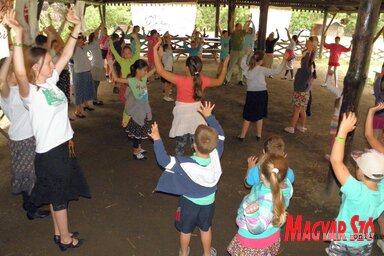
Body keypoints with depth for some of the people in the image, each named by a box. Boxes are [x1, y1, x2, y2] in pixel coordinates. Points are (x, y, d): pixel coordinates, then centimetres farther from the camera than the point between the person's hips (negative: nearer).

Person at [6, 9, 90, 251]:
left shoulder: (51, 82, 2)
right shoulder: (30, 92, -19)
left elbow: (66, 55, 3)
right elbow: (20, 74, -42)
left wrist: (77, 27, -2)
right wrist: (18, 36, -49)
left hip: (62, 145, 8)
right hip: (48, 151, -8)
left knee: (59, 193, 21)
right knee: (59, 196, 9)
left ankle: (59, 232, 40)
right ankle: (65, 239, 28)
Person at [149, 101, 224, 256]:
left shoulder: (186, 165, -38)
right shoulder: (216, 155, -27)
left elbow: (164, 160, -34)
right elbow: (220, 135, -12)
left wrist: (157, 139, -28)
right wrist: (209, 116, -4)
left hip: (189, 202, -3)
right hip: (208, 202, 3)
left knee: (186, 230, 25)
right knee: (206, 229, 28)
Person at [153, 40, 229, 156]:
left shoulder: (181, 80, -25)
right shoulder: (203, 80, -13)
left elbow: (160, 71, -24)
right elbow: (219, 81, 6)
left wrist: (155, 50, -19)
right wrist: (225, 65, 17)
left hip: (182, 118, -4)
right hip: (196, 118, 4)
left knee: (180, 147, 11)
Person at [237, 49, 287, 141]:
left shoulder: (247, 68, -4)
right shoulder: (262, 70, -12)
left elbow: (242, 64, 19)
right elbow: (276, 71, -11)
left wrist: (247, 54, 29)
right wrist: (284, 60, -4)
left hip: (251, 94, 1)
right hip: (261, 94, -1)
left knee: (248, 117, 10)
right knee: (259, 116, 15)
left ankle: (242, 136, 13)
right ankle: (258, 135, 26)